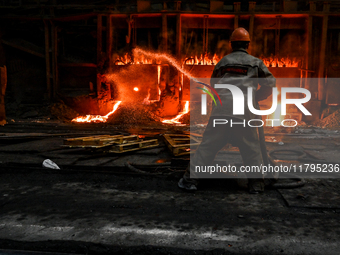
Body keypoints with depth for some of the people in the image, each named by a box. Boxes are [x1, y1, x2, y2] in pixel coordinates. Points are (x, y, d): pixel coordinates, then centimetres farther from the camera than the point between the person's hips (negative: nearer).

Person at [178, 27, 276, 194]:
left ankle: (190, 179, 4)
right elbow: (270, 83, 15)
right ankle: (256, 182, 12)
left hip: (221, 110, 1)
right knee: (251, 149, 12)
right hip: (244, 112, -1)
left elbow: (213, 84, 30)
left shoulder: (222, 62, 18)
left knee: (208, 145, 4)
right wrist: (256, 97, 28)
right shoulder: (256, 62, 14)